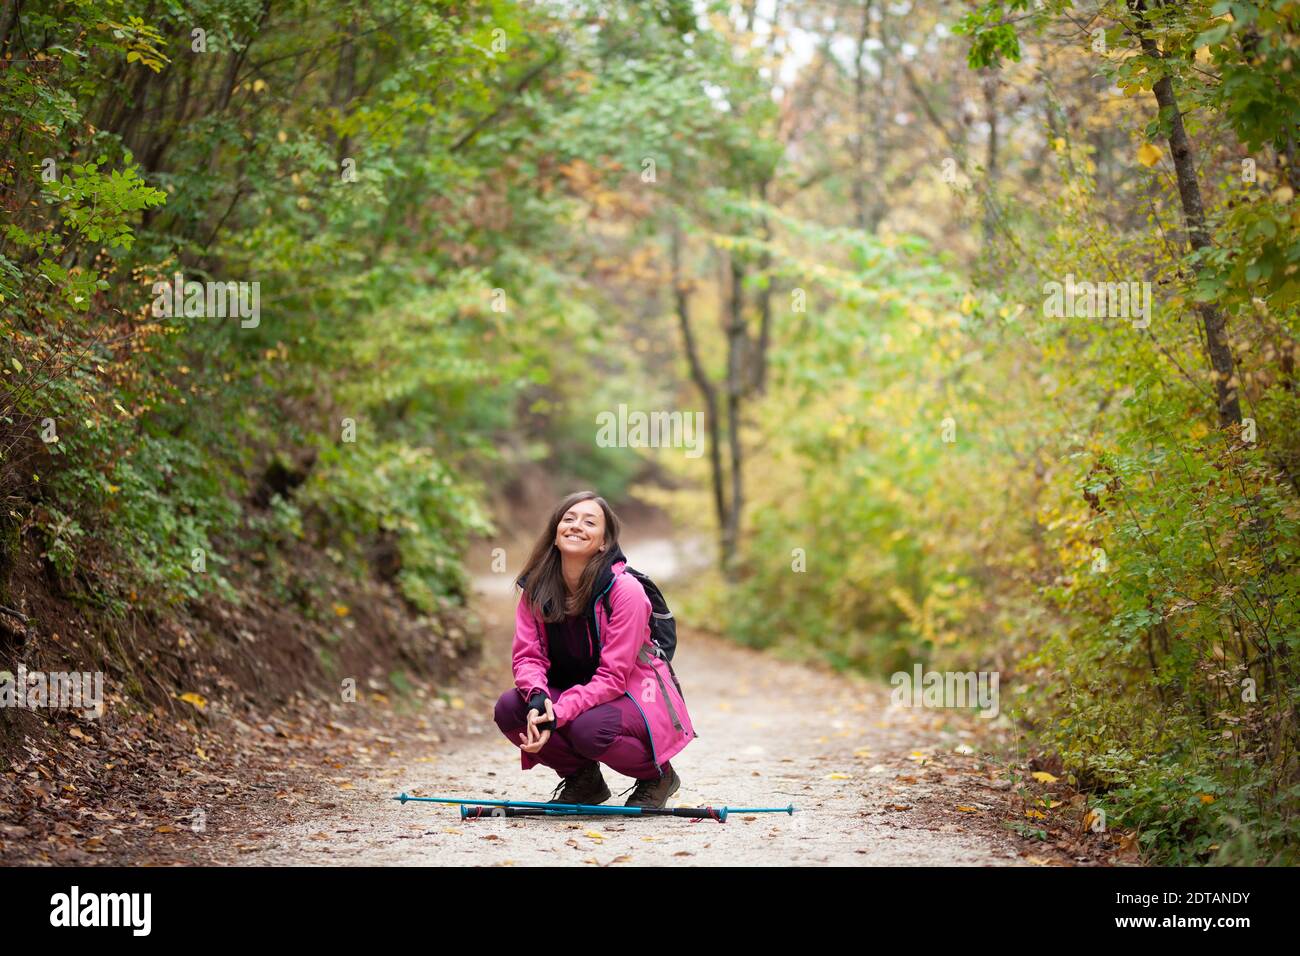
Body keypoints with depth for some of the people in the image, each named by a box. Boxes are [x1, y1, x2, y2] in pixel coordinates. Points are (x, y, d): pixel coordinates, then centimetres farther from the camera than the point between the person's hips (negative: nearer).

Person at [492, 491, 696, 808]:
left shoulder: (625, 589, -22)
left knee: (589, 728, -37)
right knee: (509, 708, -21)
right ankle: (583, 780, 5)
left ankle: (658, 775, -2)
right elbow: (527, 655, -7)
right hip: (574, 693, 5)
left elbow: (612, 677, -24)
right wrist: (537, 696, -31)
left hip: (633, 696, -5)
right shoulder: (536, 588, -6)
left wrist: (557, 714, -36)